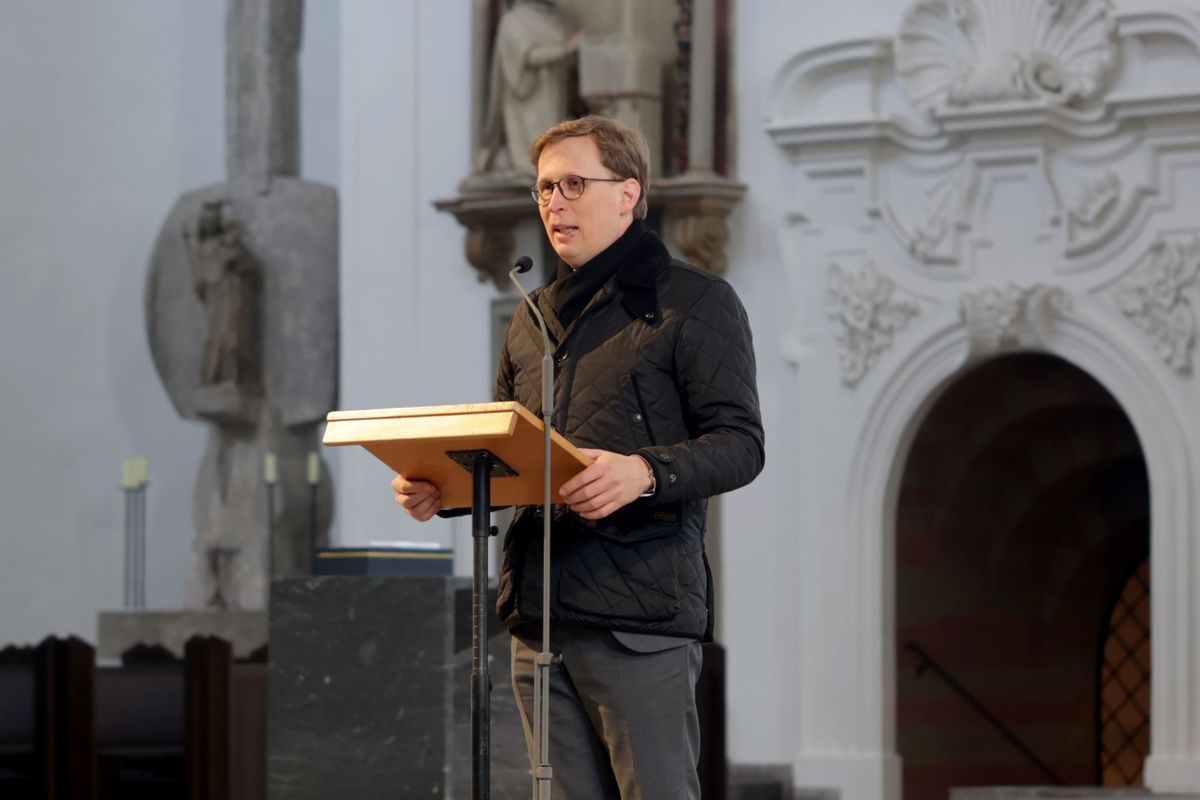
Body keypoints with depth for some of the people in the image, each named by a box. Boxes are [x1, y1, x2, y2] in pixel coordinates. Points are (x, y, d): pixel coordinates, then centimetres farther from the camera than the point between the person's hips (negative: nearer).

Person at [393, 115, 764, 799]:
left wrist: (645, 473, -26)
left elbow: (740, 444, -8)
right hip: (539, 614, 7)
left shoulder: (696, 302, 1)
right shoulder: (536, 317, 22)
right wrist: (441, 489, 4)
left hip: (640, 613, -7)